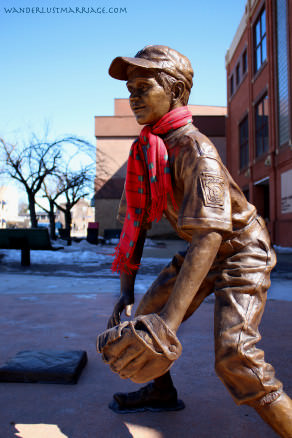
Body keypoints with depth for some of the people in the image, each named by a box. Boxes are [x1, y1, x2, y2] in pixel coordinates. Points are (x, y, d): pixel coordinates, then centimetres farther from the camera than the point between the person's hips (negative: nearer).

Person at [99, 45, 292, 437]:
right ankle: (163, 392, 35)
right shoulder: (144, 151, -2)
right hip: (201, 251, 8)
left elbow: (209, 235, -37)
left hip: (240, 253, -8)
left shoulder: (195, 149, -28)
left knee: (234, 357, -20)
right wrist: (126, 292, -5)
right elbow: (135, 219, 0)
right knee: (148, 312, 12)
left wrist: (170, 320, -44)